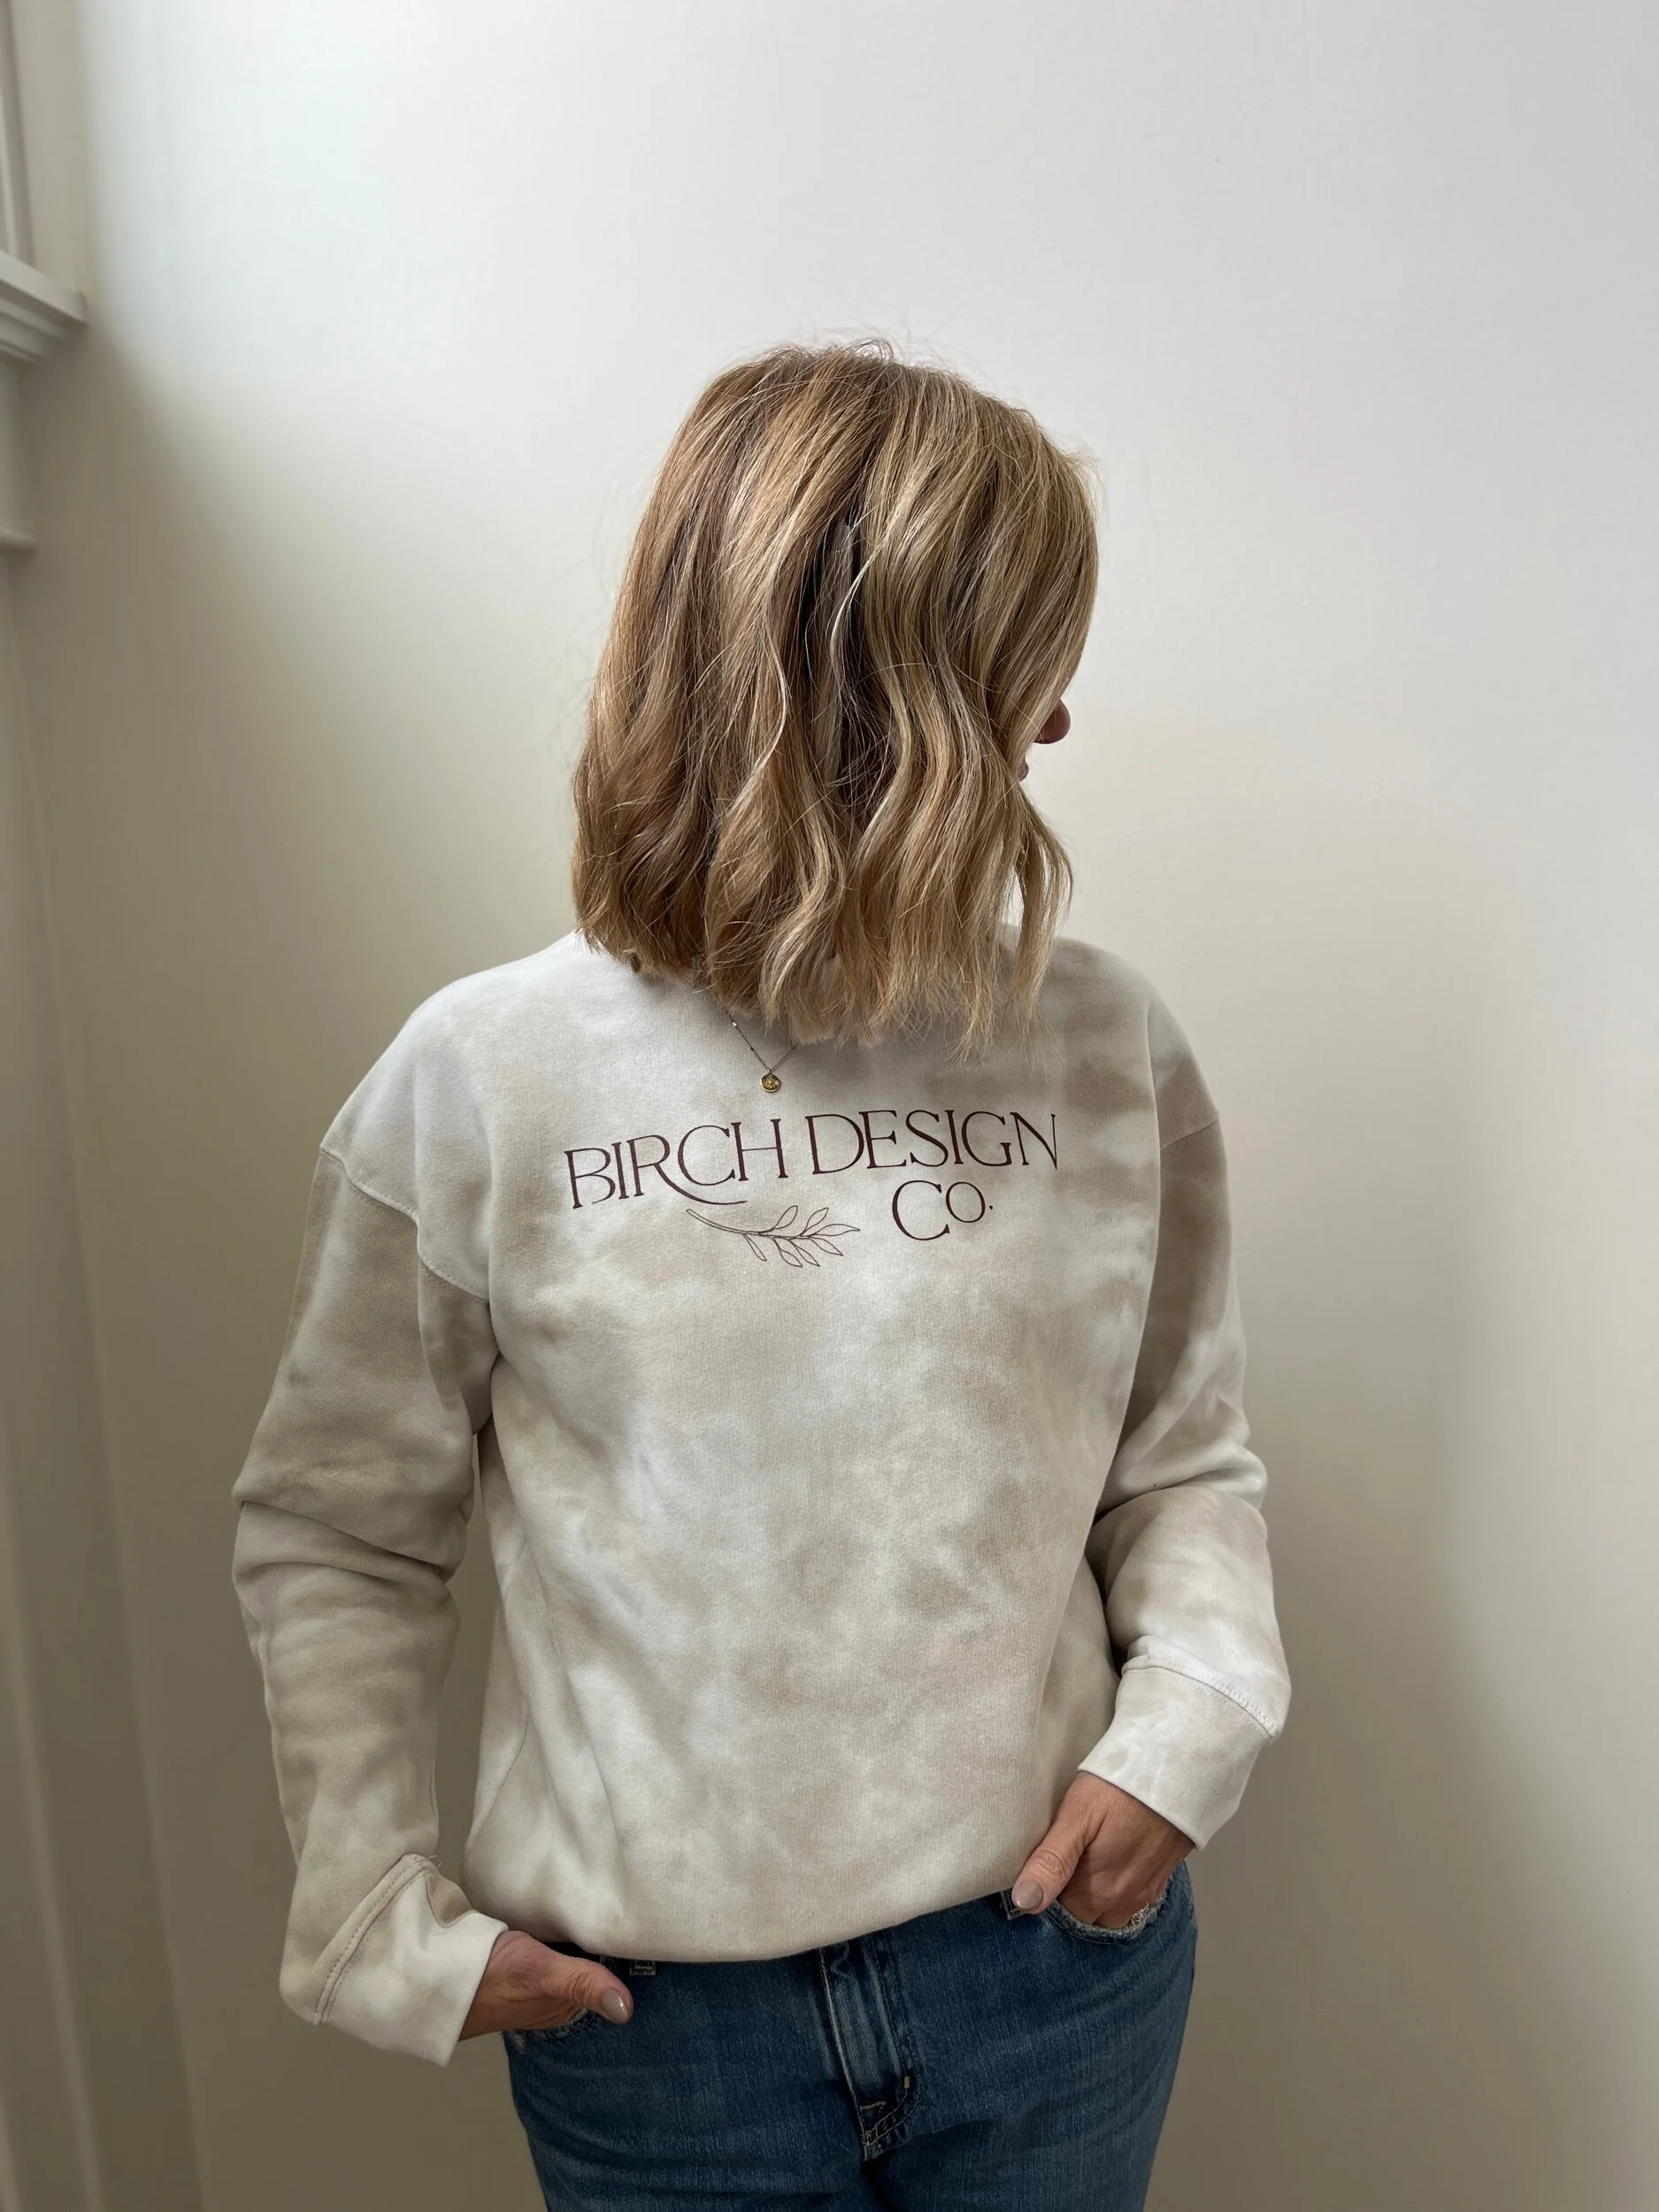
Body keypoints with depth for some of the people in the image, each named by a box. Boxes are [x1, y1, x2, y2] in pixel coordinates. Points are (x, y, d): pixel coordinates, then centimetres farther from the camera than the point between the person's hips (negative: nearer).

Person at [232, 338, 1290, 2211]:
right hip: (649, 2008, -1)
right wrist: (383, 1915, -5)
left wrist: (1187, 1720, -11)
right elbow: (329, 1531, -2)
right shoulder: (484, 1079, -12)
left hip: (1053, 1953, 2)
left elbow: (1186, 1456, 4)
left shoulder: (1105, 1046, -6)